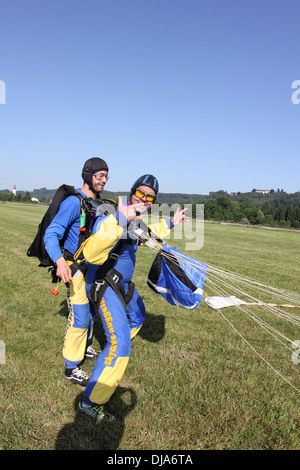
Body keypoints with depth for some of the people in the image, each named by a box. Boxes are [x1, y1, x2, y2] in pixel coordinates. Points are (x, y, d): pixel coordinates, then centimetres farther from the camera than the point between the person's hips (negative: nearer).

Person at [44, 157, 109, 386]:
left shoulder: (97, 204, 8)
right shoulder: (74, 202, -19)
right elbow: (51, 234, -25)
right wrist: (60, 262, -41)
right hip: (75, 268, -8)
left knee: (90, 310, 21)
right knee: (80, 317, -5)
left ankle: (84, 348, 43)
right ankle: (71, 368, 12)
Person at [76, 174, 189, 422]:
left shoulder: (140, 217, -1)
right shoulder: (113, 217, -30)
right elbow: (92, 254, -47)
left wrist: (169, 224, 19)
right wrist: (119, 220, -57)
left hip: (123, 284, 9)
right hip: (105, 286, -9)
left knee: (137, 317, 31)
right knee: (120, 344, -15)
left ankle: (118, 347, 59)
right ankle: (90, 402, -1)